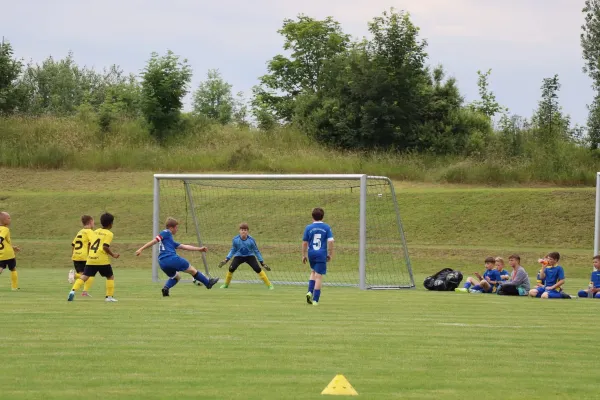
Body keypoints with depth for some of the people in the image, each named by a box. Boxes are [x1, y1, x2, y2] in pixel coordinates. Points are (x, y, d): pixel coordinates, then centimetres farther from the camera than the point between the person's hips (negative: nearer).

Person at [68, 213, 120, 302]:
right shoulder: (109, 234, -3)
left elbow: (89, 244, 16)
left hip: (91, 258, 4)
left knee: (84, 276, -1)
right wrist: (113, 255, -3)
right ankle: (109, 296, 10)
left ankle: (73, 291, -21)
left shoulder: (96, 231, 16)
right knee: (110, 277, 14)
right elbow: (105, 246, -15)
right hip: (102, 260, -4)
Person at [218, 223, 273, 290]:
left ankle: (269, 285, -8)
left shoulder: (251, 240, -18)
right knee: (231, 269, -18)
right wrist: (226, 260, -7)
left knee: (258, 269, -17)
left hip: (250, 256, -1)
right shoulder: (235, 240, -15)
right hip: (239, 256, 1)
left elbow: (256, 251, -6)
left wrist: (262, 262, -6)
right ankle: (226, 284, 9)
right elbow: (233, 250, 1)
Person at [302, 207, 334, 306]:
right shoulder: (327, 227, -1)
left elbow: (304, 243, 5)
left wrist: (304, 255, 15)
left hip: (311, 253, 2)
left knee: (313, 272, 24)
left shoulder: (308, 228, 1)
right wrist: (330, 254, 5)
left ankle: (310, 292, 7)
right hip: (321, 254, -2)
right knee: (319, 276, 0)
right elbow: (330, 241, -6)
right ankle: (315, 300, -1)